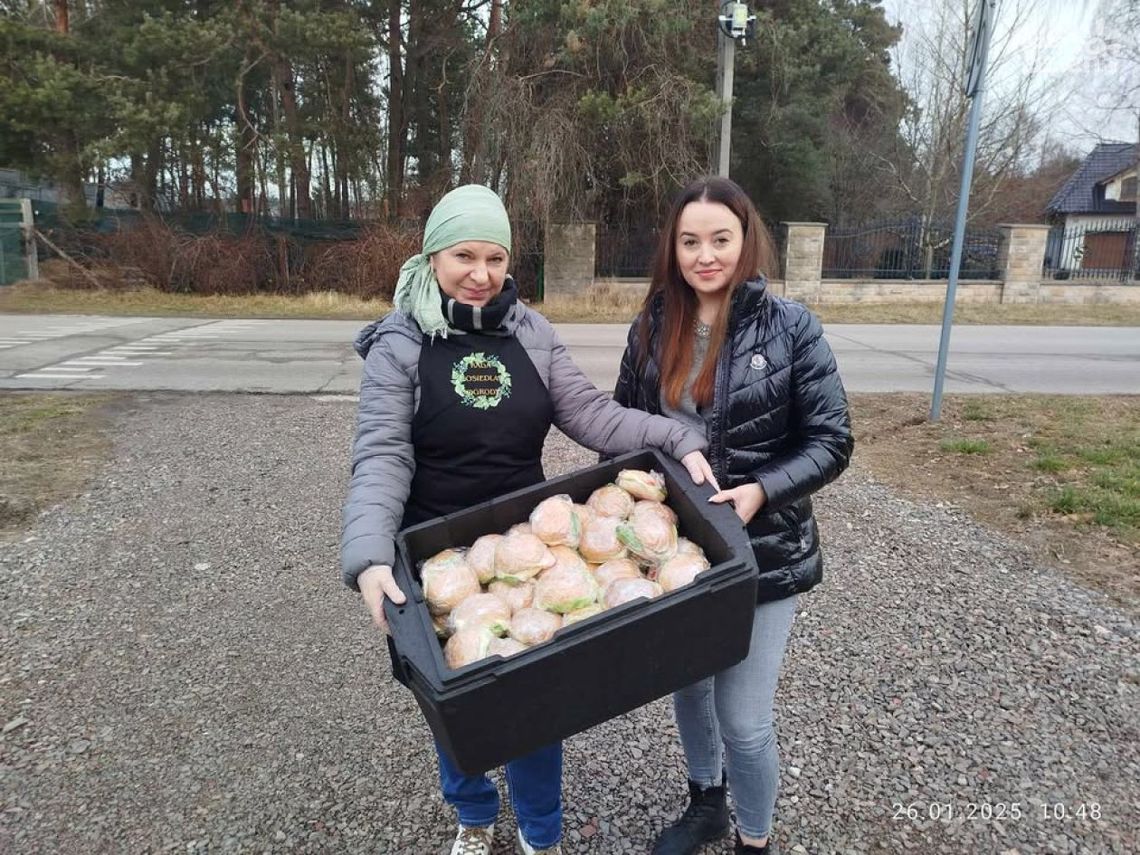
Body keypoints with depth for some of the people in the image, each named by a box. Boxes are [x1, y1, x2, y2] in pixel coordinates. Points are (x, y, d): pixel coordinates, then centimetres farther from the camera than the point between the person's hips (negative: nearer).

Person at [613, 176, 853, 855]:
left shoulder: (790, 327, -11)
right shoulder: (653, 326, -1)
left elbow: (832, 442, -10)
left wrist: (761, 491, -24)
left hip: (761, 552, -4)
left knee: (742, 717, 3)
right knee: (687, 685, 21)